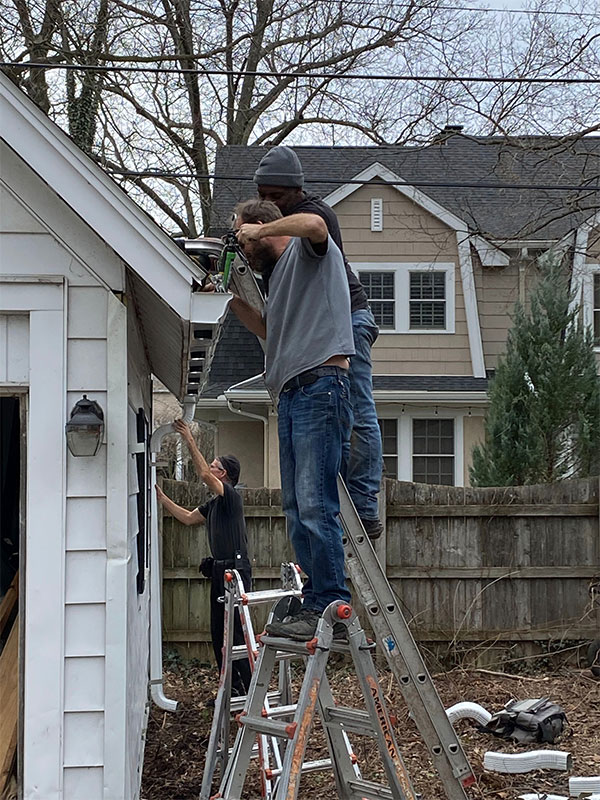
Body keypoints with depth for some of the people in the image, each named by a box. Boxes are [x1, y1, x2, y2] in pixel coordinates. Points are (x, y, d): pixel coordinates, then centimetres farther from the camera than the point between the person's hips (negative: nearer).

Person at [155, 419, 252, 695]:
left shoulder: (231, 497, -10)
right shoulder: (214, 504, 18)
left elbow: (204, 475, -23)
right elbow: (188, 518, 27)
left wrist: (190, 441, -19)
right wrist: (161, 498, 25)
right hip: (219, 570, 10)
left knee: (237, 633, -11)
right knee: (219, 634, 10)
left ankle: (253, 689, -7)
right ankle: (233, 688, 16)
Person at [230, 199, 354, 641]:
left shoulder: (309, 249, 2)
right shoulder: (281, 271, 27)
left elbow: (314, 223, -23)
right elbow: (269, 330, 37)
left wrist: (259, 228, -8)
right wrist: (232, 296, 26)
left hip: (321, 386, -10)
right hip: (291, 393, 10)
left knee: (315, 505, -15)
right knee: (297, 509, 7)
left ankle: (332, 608, -14)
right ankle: (316, 604, 11)